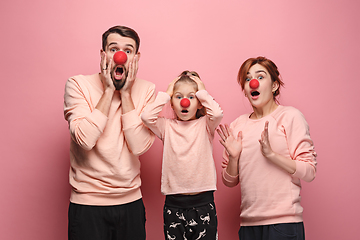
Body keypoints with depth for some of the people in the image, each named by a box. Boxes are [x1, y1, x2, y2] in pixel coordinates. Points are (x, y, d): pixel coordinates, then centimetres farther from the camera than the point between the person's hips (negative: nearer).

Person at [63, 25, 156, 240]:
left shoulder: (146, 90, -1)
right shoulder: (79, 85, -7)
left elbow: (139, 146, -14)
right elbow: (85, 140, -22)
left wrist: (125, 93, -14)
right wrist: (109, 90, -17)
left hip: (131, 201, 3)